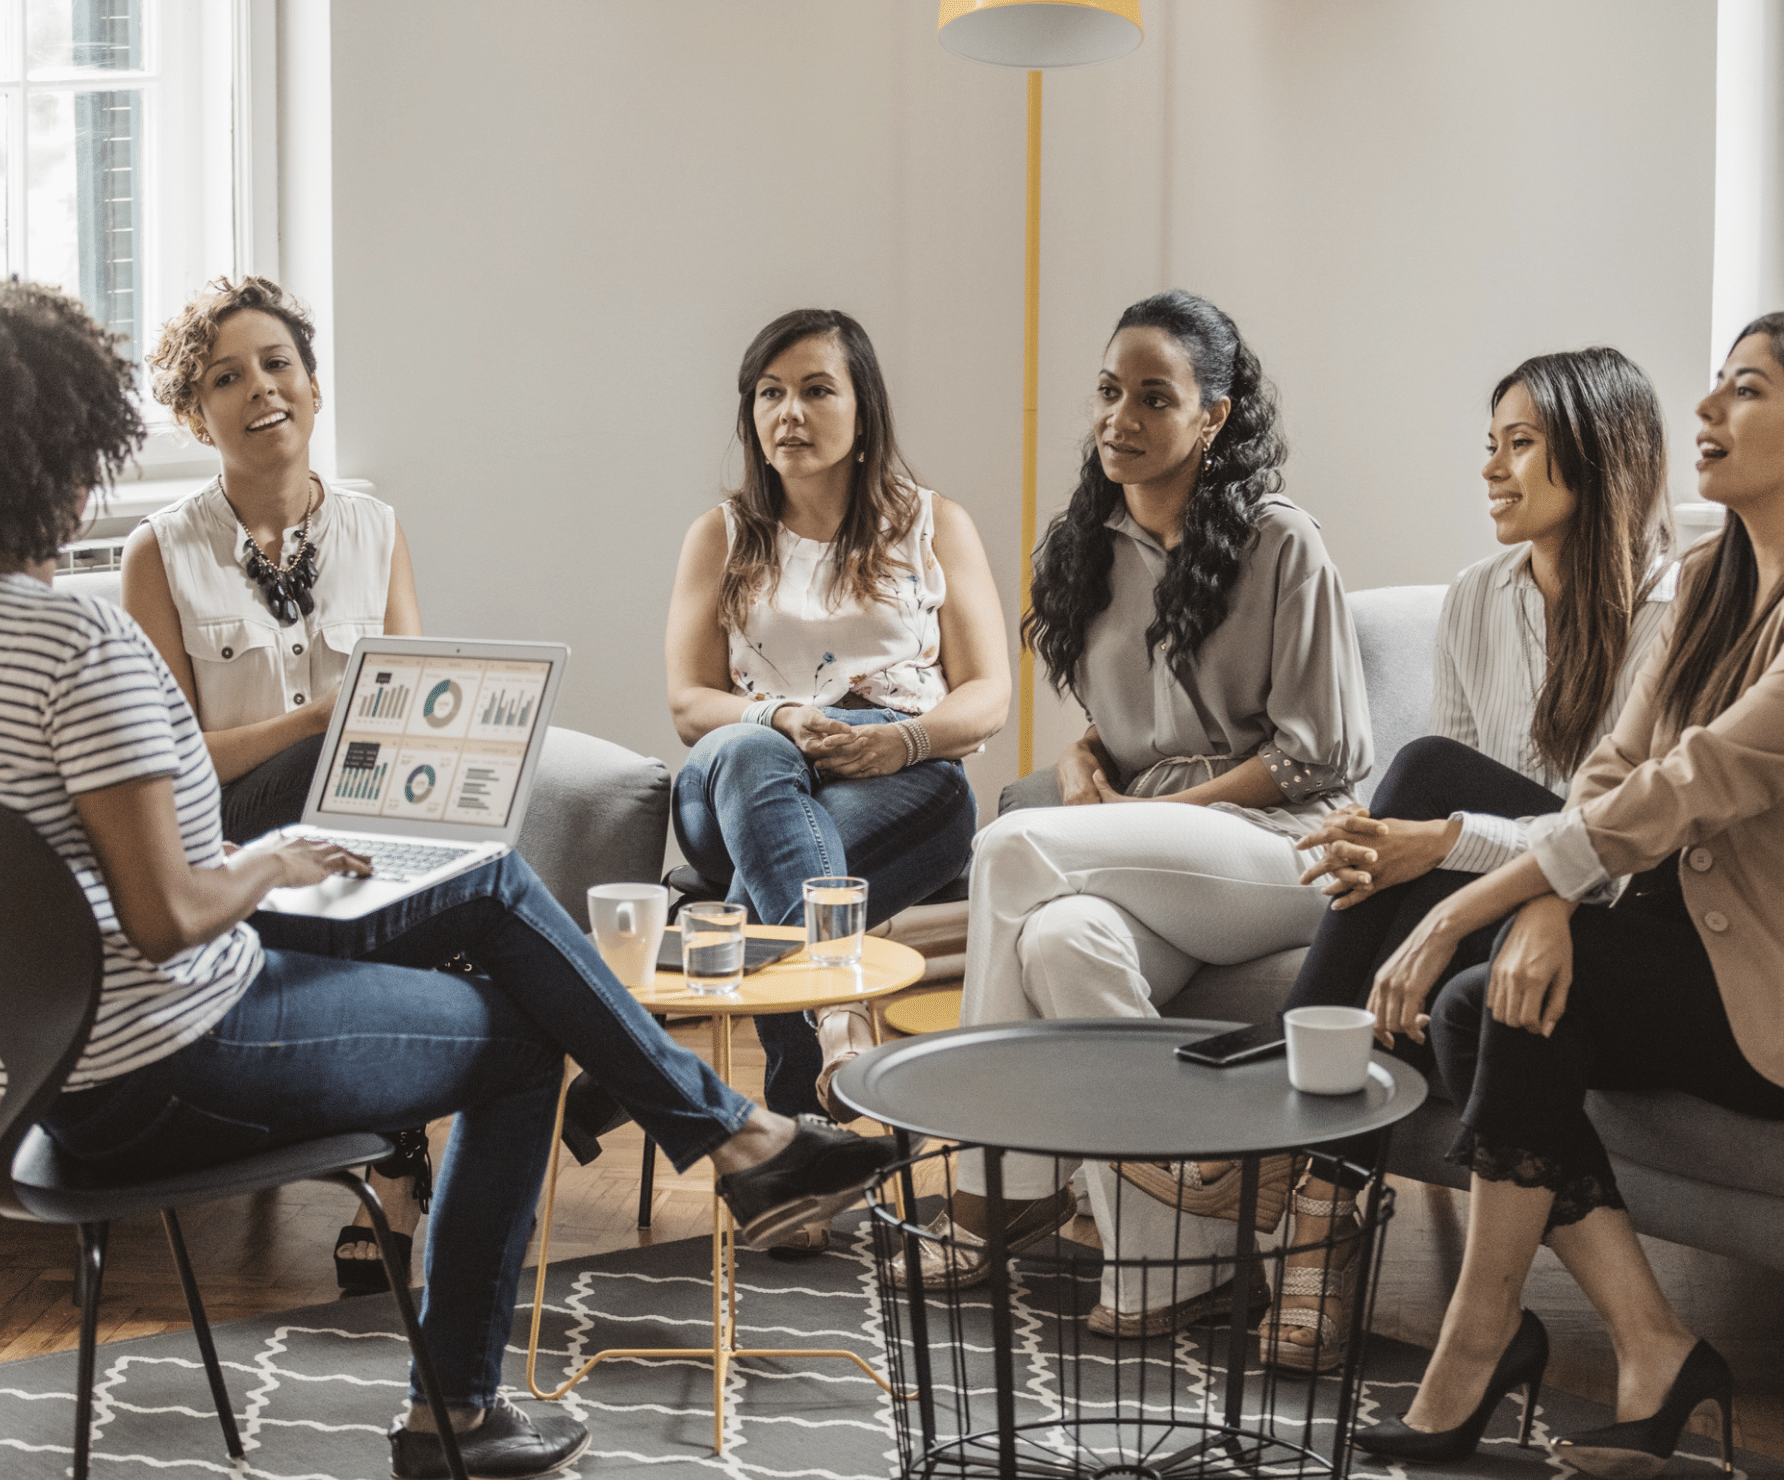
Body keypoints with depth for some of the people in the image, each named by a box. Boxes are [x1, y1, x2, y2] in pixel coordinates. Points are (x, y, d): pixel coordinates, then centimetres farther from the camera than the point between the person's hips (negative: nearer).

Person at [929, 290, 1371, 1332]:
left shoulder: (1279, 543, -2)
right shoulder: (1087, 549, 17)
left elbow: (1319, 750, -5)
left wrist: (1162, 810, -11)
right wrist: (1083, 760, 3)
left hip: (1281, 846, -5)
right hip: (1149, 861, 5)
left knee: (1017, 849, -29)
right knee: (1063, 937, -34)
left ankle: (1012, 1182, -17)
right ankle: (1156, 1261, -29)